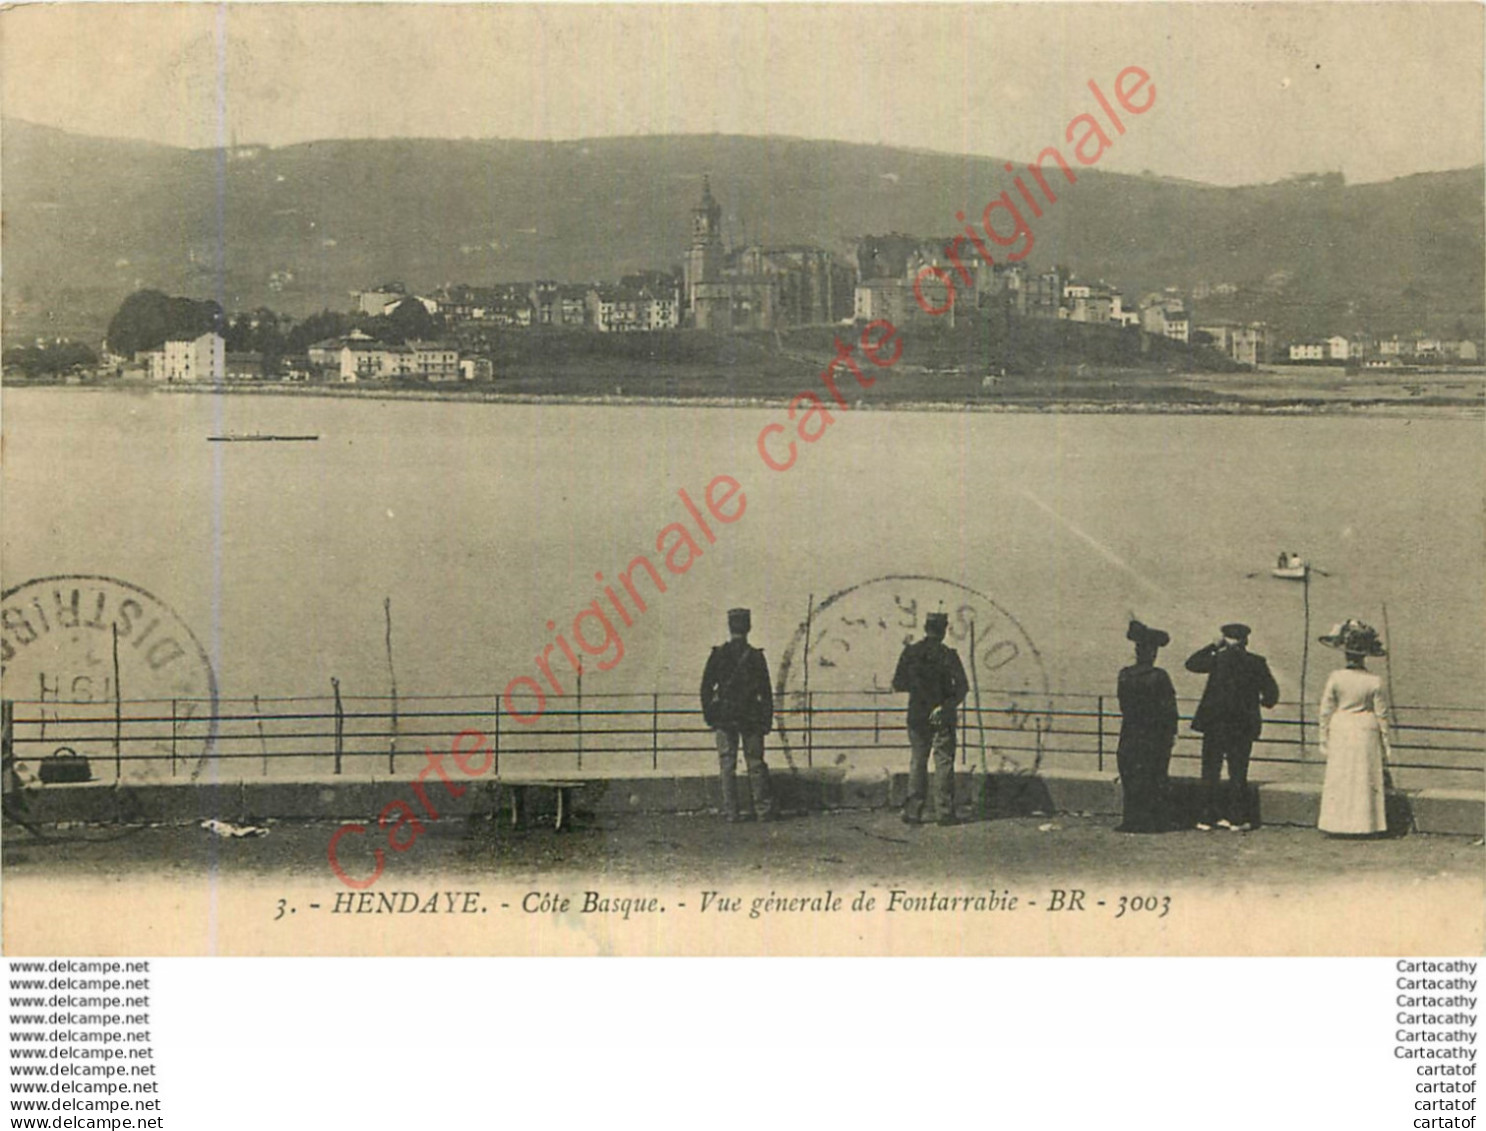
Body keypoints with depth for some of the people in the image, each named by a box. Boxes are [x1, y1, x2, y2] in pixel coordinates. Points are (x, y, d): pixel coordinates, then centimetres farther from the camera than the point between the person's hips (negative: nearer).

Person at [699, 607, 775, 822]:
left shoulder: (718, 654, -2)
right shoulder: (755, 656, -3)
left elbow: (706, 688, -1)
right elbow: (765, 691, -2)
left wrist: (709, 715, 8)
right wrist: (767, 720, 5)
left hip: (724, 718, 0)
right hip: (751, 717, 0)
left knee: (727, 764, 3)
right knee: (755, 764, 7)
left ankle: (731, 811, 0)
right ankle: (763, 809, 7)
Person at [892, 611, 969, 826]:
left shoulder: (910, 652, -1)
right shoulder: (947, 654, -9)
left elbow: (897, 684, 3)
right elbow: (962, 686, -13)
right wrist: (949, 704, -2)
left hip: (917, 716, 3)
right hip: (942, 716, -3)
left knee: (917, 762, 9)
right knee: (943, 762, 3)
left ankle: (912, 811, 6)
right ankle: (944, 812, 2)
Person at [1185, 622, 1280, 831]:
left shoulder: (1218, 659, -9)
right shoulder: (1256, 663, -3)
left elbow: (1191, 663, 3)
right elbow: (1271, 691, -1)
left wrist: (1213, 646, 7)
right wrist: (1264, 702, 21)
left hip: (1215, 723, -1)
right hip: (1243, 726, 1)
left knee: (1211, 771, 6)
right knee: (1238, 773, 8)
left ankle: (1207, 817, 6)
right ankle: (1237, 818, 7)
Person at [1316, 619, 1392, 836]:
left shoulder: (1335, 678, -7)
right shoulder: (1374, 682, -7)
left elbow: (1326, 711, -2)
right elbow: (1382, 716, -1)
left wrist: (1324, 741, 8)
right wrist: (1384, 747, 8)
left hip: (1340, 731, 0)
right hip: (1366, 732, 0)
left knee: (1339, 778, 7)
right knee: (1366, 780, 7)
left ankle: (1339, 823, 8)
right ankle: (1365, 824, 9)